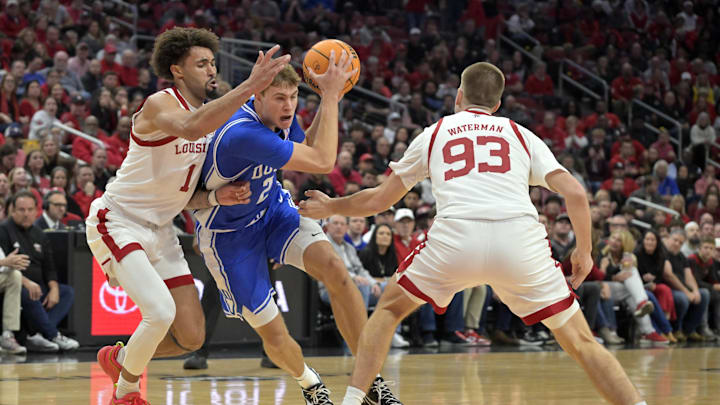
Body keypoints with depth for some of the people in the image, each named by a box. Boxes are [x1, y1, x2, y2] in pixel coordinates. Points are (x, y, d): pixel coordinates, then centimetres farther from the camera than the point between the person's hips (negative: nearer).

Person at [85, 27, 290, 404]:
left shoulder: (212, 117, 9)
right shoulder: (160, 105, -17)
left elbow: (189, 196, 12)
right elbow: (190, 128, -43)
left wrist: (218, 197, -10)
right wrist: (249, 87, -47)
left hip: (159, 230, 8)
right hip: (117, 221, -8)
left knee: (192, 337, 2)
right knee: (160, 312, -26)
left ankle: (119, 358, 30)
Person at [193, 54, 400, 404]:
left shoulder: (281, 116, -10)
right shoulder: (243, 134, -37)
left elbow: (305, 151, 14)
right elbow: (322, 162, -34)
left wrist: (328, 102, -1)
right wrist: (330, 96, -29)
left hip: (272, 208, 6)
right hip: (229, 233, -6)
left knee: (334, 269, -22)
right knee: (274, 336, -4)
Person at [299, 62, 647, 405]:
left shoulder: (433, 134, 26)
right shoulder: (520, 135, 25)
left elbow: (378, 200, 34)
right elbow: (575, 193, 11)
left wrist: (330, 207, 51)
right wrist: (584, 251, 25)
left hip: (455, 237, 0)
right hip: (520, 238, 0)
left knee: (389, 310, 25)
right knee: (580, 342, 12)